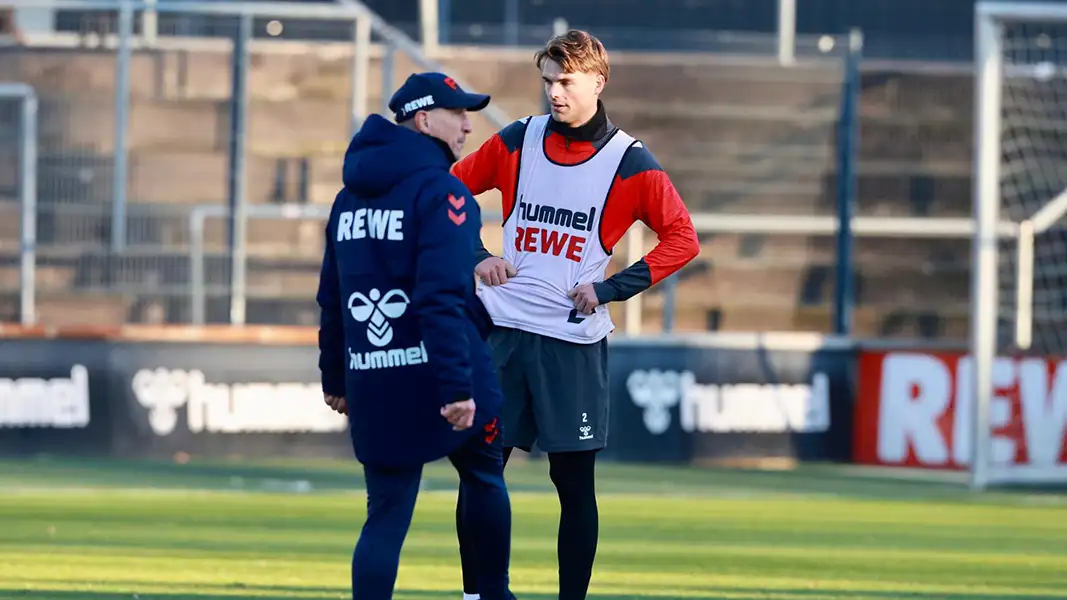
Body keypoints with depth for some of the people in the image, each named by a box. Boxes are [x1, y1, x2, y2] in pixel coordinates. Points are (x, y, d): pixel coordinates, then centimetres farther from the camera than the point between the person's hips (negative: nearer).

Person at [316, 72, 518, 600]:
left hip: (372, 384, 6)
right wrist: (458, 386, -24)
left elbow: (332, 299, 19)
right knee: (483, 477, 18)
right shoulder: (441, 192, -11)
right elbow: (443, 299, -21)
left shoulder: (350, 198, 13)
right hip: (435, 375, -6)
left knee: (387, 515, 4)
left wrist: (335, 378, 27)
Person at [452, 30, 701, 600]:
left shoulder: (630, 163, -4)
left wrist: (609, 289, -13)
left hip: (575, 343, -2)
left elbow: (682, 238, -6)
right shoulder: (517, 141, 4)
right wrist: (476, 257, -2)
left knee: (574, 479, 0)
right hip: (503, 333, 2)